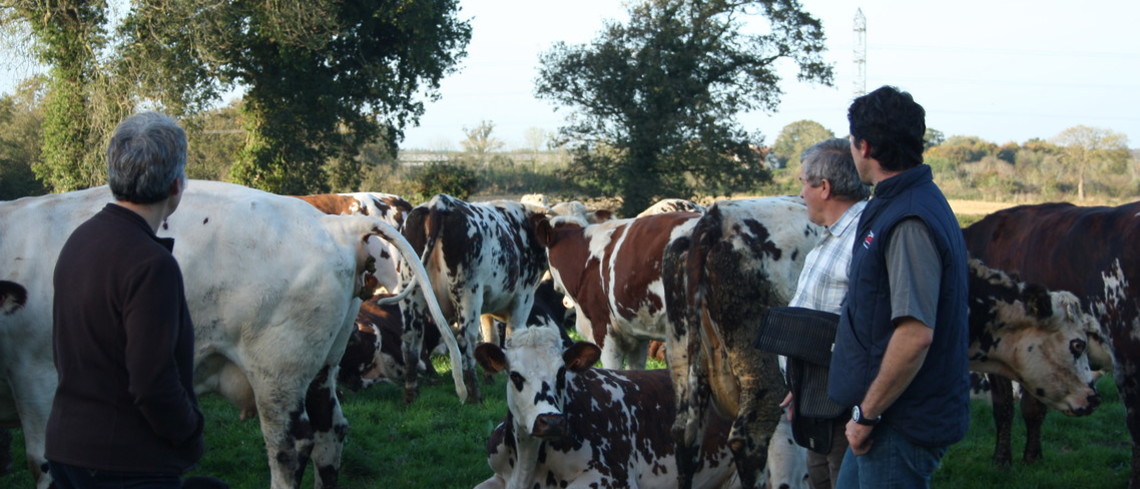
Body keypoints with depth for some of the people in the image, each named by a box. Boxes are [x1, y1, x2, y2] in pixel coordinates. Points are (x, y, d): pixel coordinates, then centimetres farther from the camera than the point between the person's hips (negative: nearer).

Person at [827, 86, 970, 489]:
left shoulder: (910, 221, -21)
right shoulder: (894, 205, 12)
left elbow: (915, 334, -28)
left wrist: (868, 414, -20)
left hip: (902, 423, -10)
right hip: (889, 418, 10)